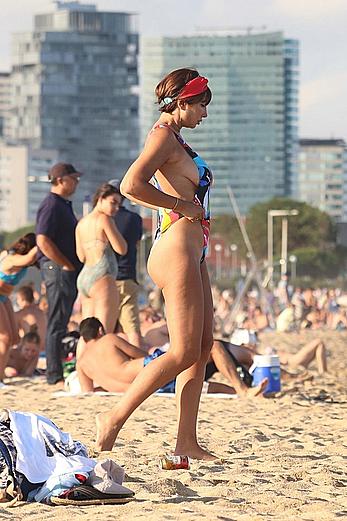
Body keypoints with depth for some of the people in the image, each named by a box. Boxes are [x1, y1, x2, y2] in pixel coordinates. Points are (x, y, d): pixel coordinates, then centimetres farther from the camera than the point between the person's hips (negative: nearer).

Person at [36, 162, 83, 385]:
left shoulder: (64, 205, 20)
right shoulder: (52, 205, -12)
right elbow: (43, 241, -21)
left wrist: (74, 266, 16)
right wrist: (66, 265, -17)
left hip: (68, 272, 10)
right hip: (57, 269, -10)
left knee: (60, 324, 11)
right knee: (57, 325, -8)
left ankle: (56, 373, 15)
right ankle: (55, 375, -7)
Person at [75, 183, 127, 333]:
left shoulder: (81, 223, 15)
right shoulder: (104, 219, -6)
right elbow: (121, 249, -8)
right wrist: (113, 229, 4)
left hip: (84, 277, 8)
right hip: (102, 278, -8)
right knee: (104, 336, -11)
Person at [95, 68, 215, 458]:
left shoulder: (174, 139, 20)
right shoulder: (163, 136, -10)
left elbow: (139, 190, 31)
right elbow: (131, 185, -25)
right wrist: (182, 205, -16)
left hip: (191, 251, 10)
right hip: (178, 247, -10)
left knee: (202, 349, 7)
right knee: (184, 352, -10)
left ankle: (186, 442, 7)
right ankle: (115, 418, -3)